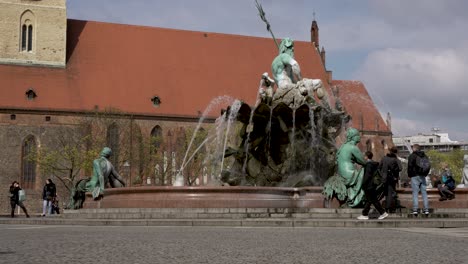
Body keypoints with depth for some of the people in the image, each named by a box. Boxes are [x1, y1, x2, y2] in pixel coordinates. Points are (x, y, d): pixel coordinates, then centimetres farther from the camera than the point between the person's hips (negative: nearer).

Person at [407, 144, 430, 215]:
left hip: (415, 176, -5)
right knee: (424, 193, 6)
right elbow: (428, 166, 14)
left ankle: (415, 210, -9)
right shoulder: (424, 156, 13)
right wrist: (425, 174, 16)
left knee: (415, 193, -4)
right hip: (423, 177, 5)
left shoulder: (412, 156, -5)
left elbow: (410, 166, -10)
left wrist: (409, 175, 1)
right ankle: (426, 209, 4)